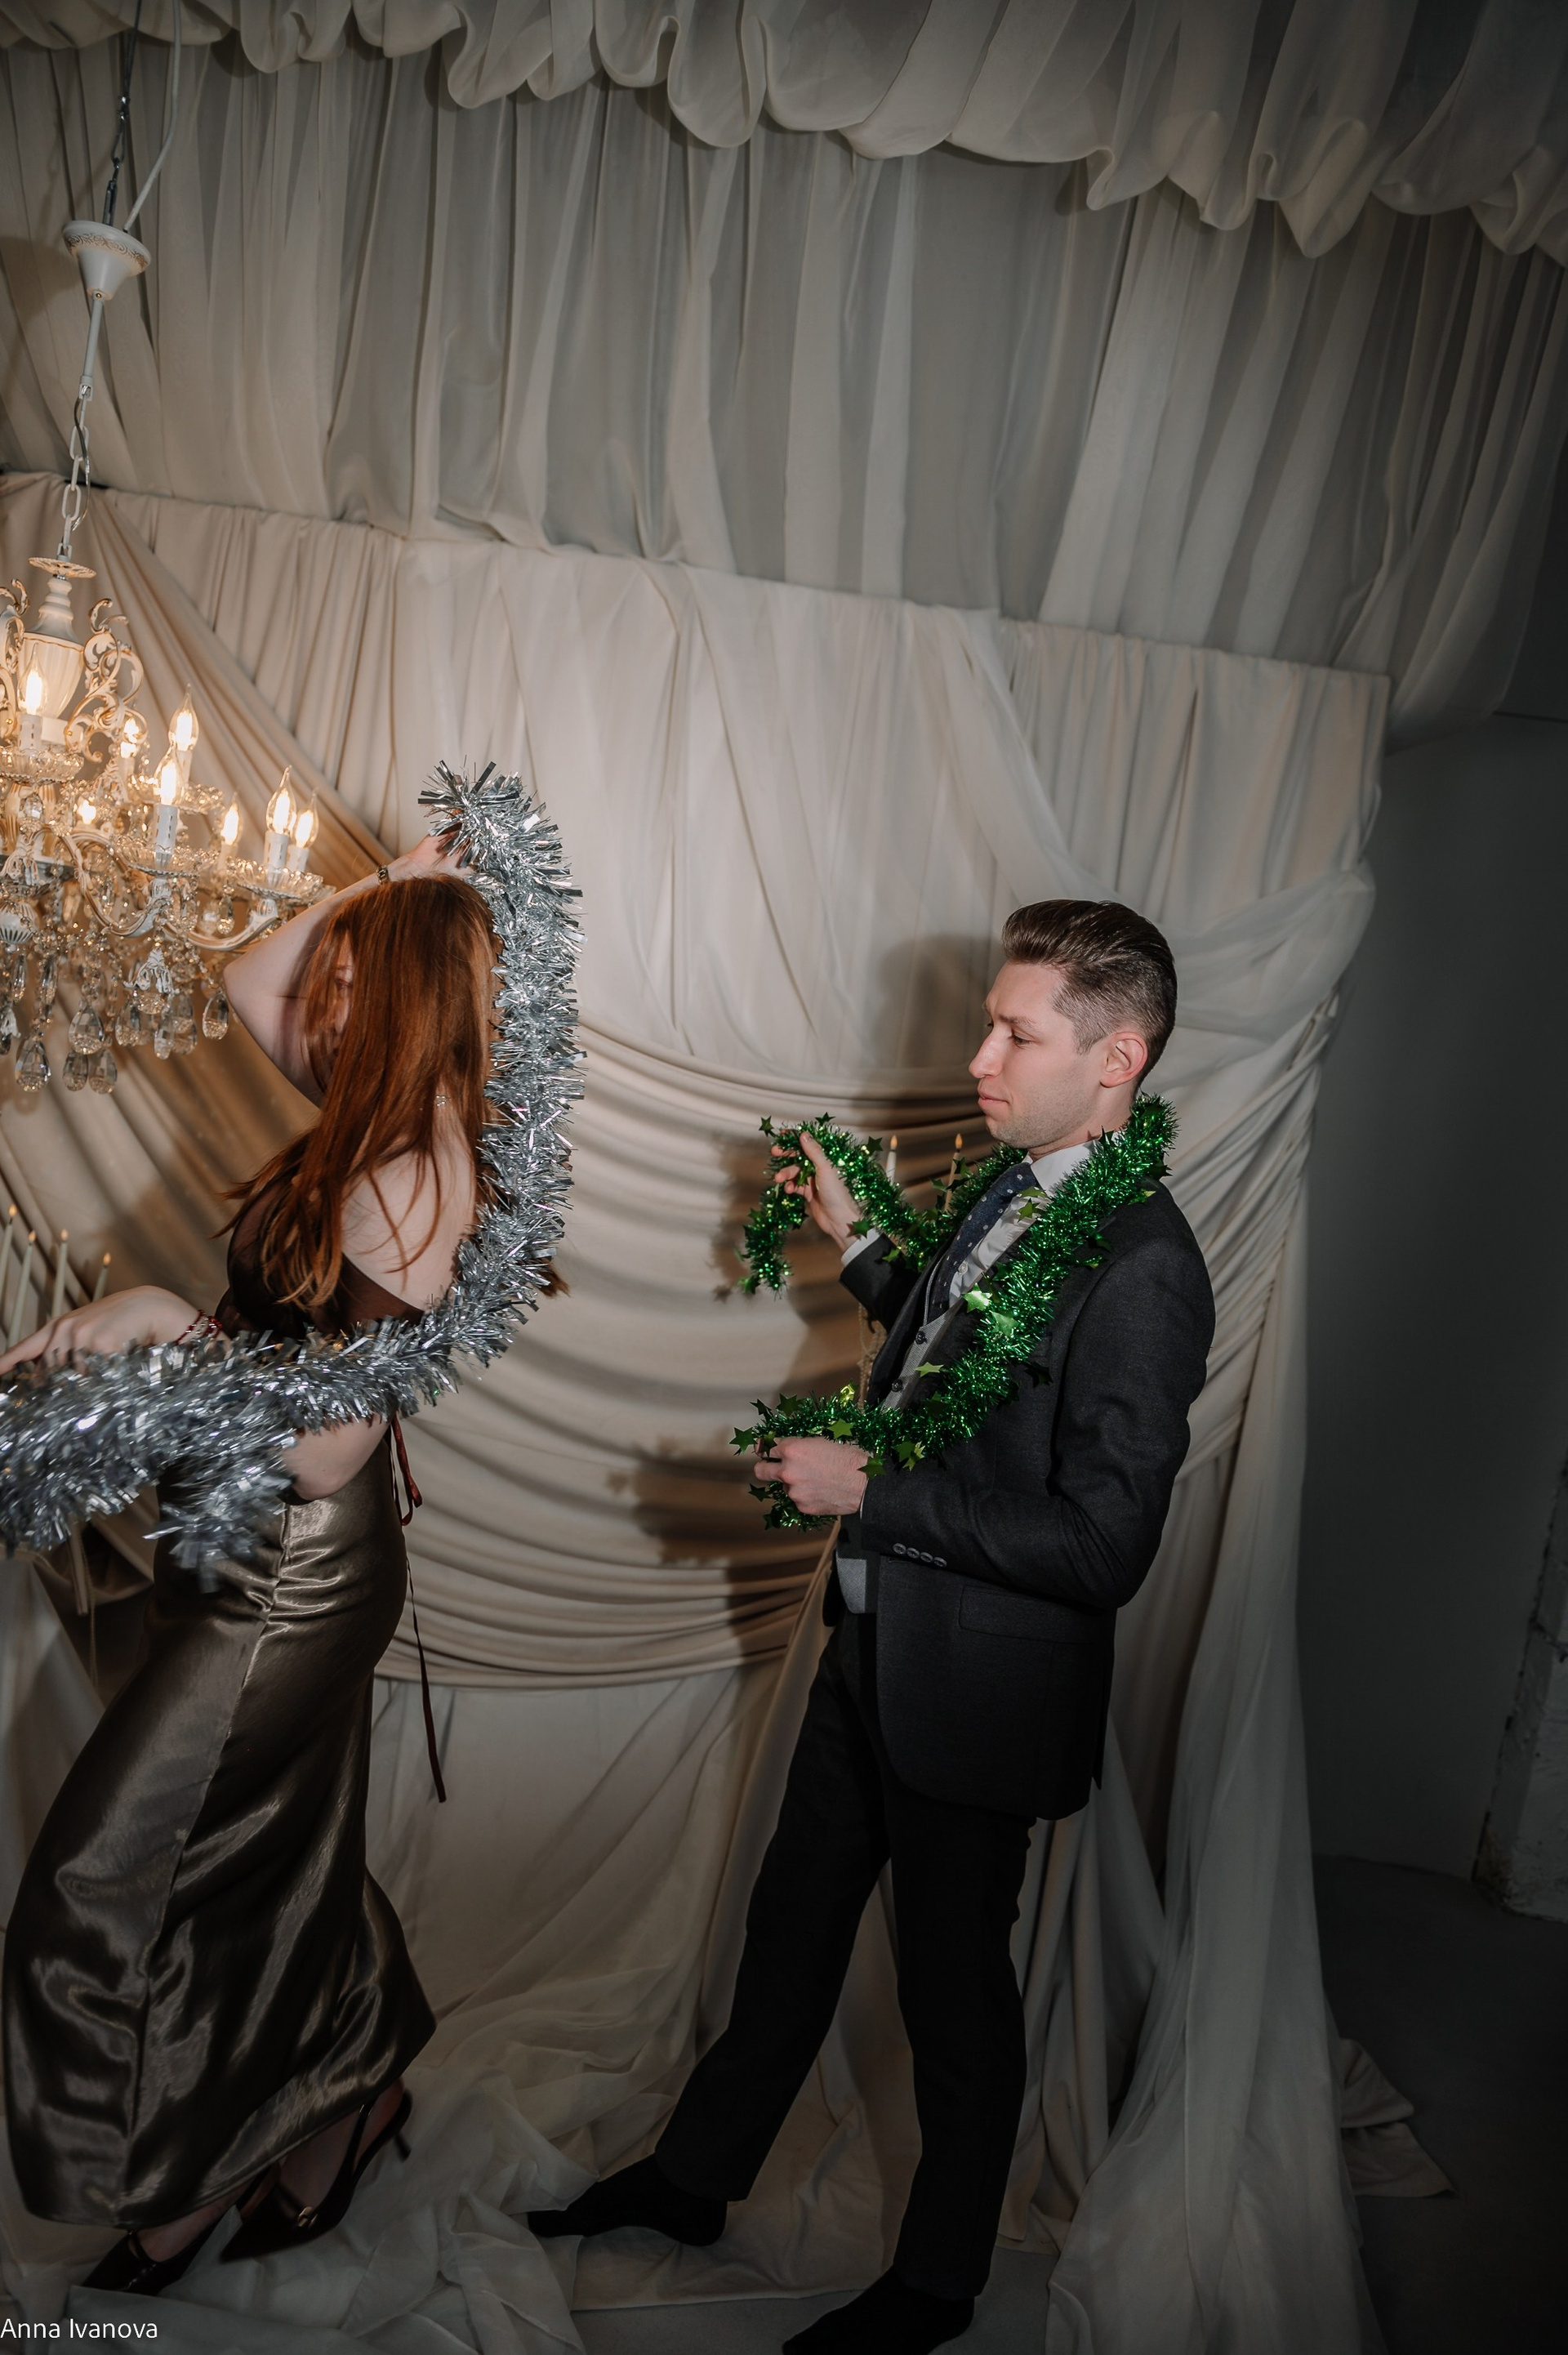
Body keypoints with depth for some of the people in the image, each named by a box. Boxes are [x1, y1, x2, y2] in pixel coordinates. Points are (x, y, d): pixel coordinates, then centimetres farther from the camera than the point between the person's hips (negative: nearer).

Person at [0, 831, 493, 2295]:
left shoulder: (407, 1190, -27)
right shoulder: (385, 1116, -2)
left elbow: (324, 1453, -28)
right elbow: (247, 981, 12)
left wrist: (165, 1323, -27)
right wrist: (384, 893, 2)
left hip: (296, 1573, -8)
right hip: (266, 1552, 9)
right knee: (279, 1859, 24)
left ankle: (186, 2176, 33)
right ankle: (354, 2097, 46)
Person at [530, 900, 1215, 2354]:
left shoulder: (1142, 1268, -26)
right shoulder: (1014, 1189, 1)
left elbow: (1104, 1543, -28)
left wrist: (872, 1492, -24)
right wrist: (855, 1241, 10)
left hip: (974, 1689, -8)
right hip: (873, 1643, 8)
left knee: (954, 1985, 15)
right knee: (794, 1920, 24)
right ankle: (695, 2176, 48)